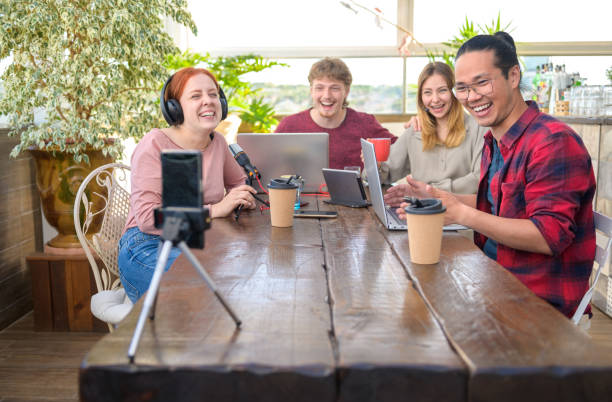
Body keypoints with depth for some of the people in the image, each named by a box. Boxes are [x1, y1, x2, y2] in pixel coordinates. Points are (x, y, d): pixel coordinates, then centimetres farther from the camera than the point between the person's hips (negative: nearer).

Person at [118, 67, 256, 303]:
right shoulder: (155, 145, -10)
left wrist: (241, 197, 3)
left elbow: (239, 181, 29)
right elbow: (147, 218, -19)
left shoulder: (217, 142, 9)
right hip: (149, 246, -6)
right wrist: (214, 210, -21)